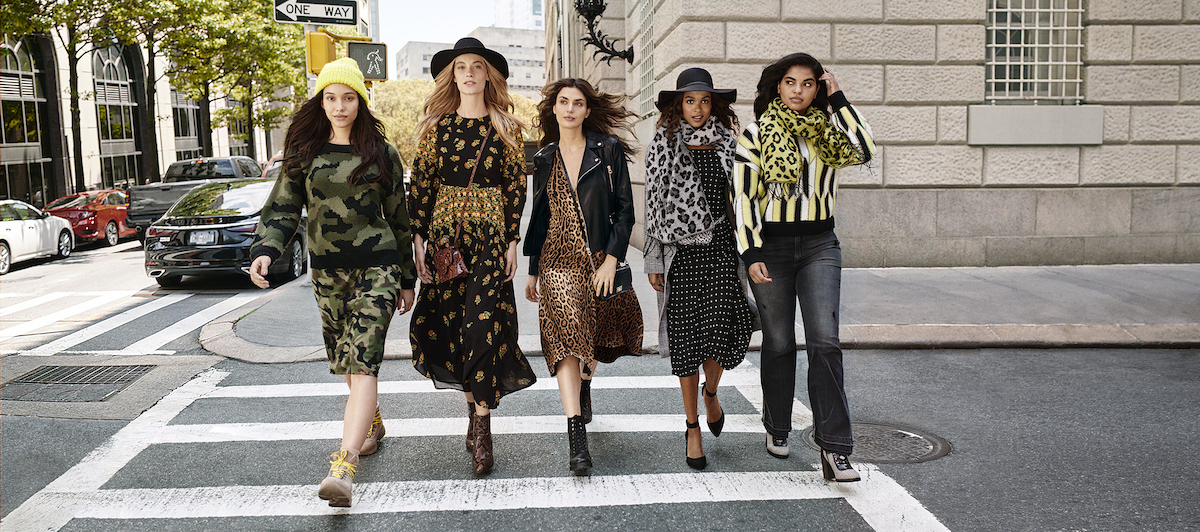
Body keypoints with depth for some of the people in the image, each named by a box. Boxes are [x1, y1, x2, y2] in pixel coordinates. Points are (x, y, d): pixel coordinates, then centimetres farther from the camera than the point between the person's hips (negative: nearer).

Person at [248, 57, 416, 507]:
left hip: (376, 266, -3)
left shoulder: (382, 154, 1)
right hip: (326, 269, 4)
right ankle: (372, 423, 39)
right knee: (343, 360, 13)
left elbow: (398, 218, 6)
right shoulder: (304, 153, 5)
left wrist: (407, 280, 9)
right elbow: (283, 208, 3)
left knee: (363, 362, -14)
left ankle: (344, 465, -21)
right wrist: (265, 251, -17)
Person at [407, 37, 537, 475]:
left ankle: (482, 433, -6)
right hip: (444, 233, 2)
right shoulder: (437, 127, 8)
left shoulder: (507, 128, 5)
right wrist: (419, 238, 0)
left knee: (483, 327, -9)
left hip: (491, 235, -2)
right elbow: (421, 184, 7)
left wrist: (513, 242, -3)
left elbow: (516, 187, 4)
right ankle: (474, 409, 23)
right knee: (448, 323, 3)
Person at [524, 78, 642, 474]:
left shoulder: (608, 150, 1)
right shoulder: (544, 158, 9)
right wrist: (533, 270, 14)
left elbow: (624, 209, -2)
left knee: (595, 335, 13)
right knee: (566, 333, -15)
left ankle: (584, 381, 49)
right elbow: (539, 217, 14)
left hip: (600, 258, 0)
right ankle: (576, 438, -20)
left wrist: (612, 260, -11)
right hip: (558, 259, 0)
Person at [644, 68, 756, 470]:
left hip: (720, 246, 1)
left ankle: (711, 392, 26)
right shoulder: (663, 145, 3)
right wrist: (653, 261, -1)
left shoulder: (728, 142, 8)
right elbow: (653, 203, 3)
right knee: (686, 337, 3)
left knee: (723, 329, -9)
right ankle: (693, 426, 17)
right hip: (679, 251, -1)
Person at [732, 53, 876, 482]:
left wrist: (838, 100, -6)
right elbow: (743, 197, -3)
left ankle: (834, 447, -9)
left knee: (825, 341, -10)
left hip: (819, 245, 1)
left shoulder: (826, 133, 9)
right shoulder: (755, 135, 1)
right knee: (779, 343, 6)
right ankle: (777, 429, 27)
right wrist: (750, 254, -11)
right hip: (771, 245, -1)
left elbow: (865, 151, -11)